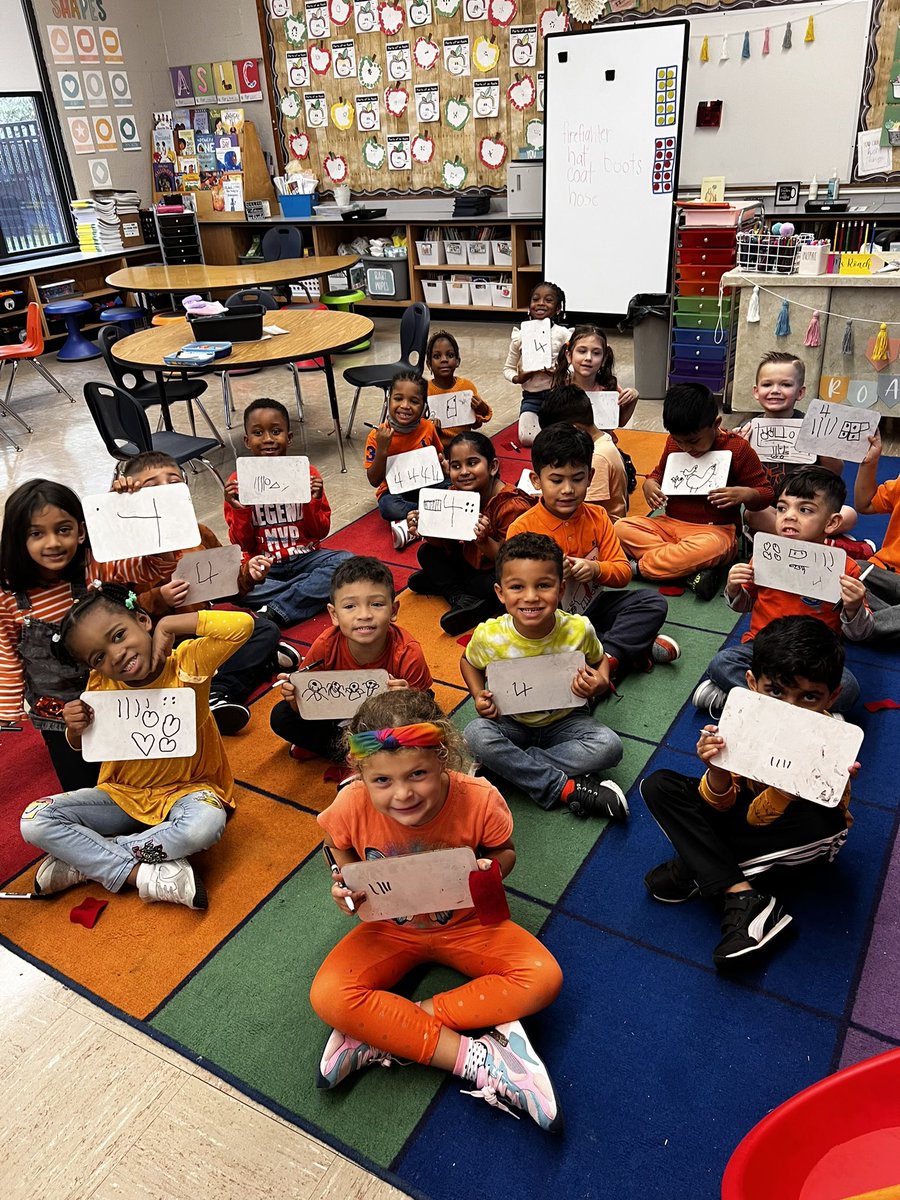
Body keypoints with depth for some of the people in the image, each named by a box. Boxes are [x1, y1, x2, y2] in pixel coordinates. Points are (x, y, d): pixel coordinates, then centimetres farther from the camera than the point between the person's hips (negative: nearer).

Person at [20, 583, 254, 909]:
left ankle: (84, 861, -16)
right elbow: (82, 747, 9)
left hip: (185, 791, -3)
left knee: (206, 824, -37)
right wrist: (76, 728, -16)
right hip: (123, 795, 3)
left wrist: (169, 625, -30)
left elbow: (243, 625, -38)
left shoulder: (188, 662, -21)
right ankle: (143, 874, -18)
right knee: (35, 822, -15)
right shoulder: (101, 686, -10)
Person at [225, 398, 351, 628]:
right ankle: (313, 591, -19)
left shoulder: (307, 473, -2)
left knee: (346, 561, -27)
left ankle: (273, 614, -25)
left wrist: (314, 502, -16)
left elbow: (321, 532, 2)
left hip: (305, 557, 1)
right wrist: (240, 511, -16)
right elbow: (242, 544, 0)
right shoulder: (238, 482, -2)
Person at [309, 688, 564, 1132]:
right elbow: (343, 853, -2)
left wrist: (490, 869, -30)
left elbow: (504, 852, -7)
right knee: (328, 996, -25)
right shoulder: (351, 807, -26)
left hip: (465, 923, 0)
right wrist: (347, 886, -23)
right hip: (390, 928, 0)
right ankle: (473, 1058, -20)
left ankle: (380, 1034, -18)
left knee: (544, 978, -22)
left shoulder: (479, 800, -29)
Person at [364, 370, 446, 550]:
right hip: (394, 491, -3)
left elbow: (439, 454, 16)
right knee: (388, 507, -37)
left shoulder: (428, 427, -5)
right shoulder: (378, 436, -14)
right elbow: (374, 481, -12)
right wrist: (381, 450, -27)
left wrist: (441, 463, -9)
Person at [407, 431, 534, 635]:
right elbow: (447, 545, -2)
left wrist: (484, 541, -43)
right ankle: (461, 598, -16)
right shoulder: (455, 494, -8)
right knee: (427, 552, -1)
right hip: (471, 563, 7)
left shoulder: (512, 505, -28)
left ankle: (440, 583, -10)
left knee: (494, 586, -36)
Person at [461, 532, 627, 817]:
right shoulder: (489, 636, -22)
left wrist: (601, 683, -20)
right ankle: (566, 788, -22)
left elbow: (599, 660, 2)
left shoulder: (579, 630, -21)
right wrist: (479, 696, -16)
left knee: (609, 746, -25)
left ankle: (509, 765, -18)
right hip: (511, 722, -1)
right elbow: (468, 662, 2)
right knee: (476, 735, -31)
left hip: (564, 720, 1)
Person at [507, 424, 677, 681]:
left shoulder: (597, 517, -1)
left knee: (653, 602, -14)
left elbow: (623, 572, 0)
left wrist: (596, 568, -22)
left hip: (593, 607, 3)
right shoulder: (522, 528, -12)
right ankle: (636, 649, -25)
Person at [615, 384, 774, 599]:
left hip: (715, 530, -5)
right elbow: (659, 472, 23)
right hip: (669, 524, 5)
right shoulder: (673, 442, 6)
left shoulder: (738, 449, -7)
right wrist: (649, 484, -1)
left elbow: (766, 493, -1)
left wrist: (744, 494, -24)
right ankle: (693, 571, -29)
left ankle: (639, 567, -23)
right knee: (622, 528, -21)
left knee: (709, 547, -42)